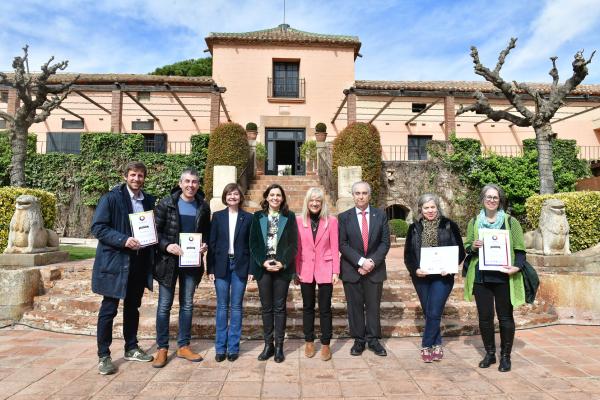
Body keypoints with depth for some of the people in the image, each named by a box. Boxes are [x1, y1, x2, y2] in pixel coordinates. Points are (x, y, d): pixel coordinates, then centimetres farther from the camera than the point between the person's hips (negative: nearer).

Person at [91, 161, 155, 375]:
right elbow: (98, 227, -12)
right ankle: (103, 356, 16)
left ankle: (131, 348, 30)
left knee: (133, 308, 16)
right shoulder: (111, 198, -7)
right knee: (108, 310, 3)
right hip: (114, 261, -5)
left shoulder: (149, 201, 9)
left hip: (139, 263, 5)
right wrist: (123, 240, -22)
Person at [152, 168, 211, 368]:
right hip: (168, 260, -3)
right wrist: (166, 246, -21)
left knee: (187, 304, 11)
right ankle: (162, 348, 18)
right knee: (164, 305, 5)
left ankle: (183, 346, 24)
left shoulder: (203, 207, 2)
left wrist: (205, 244, -8)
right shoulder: (166, 204, -6)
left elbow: (207, 231, 11)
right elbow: (155, 230, -5)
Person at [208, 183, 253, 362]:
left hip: (240, 266, -1)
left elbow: (252, 244, 2)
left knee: (236, 307, 5)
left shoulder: (248, 218, 2)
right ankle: (220, 348, 16)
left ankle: (233, 348, 15)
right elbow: (212, 243, 3)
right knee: (222, 306, 6)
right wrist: (210, 269, -2)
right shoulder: (217, 216, 5)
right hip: (221, 265, 1)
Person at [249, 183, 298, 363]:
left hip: (282, 267, -1)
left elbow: (293, 243, -1)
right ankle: (268, 344, 18)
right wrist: (263, 262, -10)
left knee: (279, 307, 4)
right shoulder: (258, 216, 7)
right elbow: (253, 243, 2)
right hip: (263, 267, 1)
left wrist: (283, 263, -12)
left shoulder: (289, 217, 4)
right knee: (266, 307, 7)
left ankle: (279, 346, 13)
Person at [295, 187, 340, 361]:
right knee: (308, 307, 12)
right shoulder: (299, 220, 0)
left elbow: (335, 247, -2)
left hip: (325, 270, -1)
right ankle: (309, 342, 26)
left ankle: (325, 344, 18)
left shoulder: (331, 221, -3)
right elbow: (297, 247, 2)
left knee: (325, 308, 5)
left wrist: (336, 271, -5)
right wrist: (295, 270, 0)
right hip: (306, 270, 1)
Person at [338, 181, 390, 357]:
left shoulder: (380, 215, 4)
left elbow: (385, 242, 0)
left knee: (373, 306, 8)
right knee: (355, 306, 7)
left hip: (375, 269, 1)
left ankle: (373, 340, 22)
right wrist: (361, 261, -15)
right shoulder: (344, 217, 1)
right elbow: (342, 245, -5)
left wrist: (372, 261, -12)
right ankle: (359, 340, 20)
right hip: (351, 269, -1)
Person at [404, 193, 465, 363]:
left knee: (434, 314, -5)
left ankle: (426, 346, 10)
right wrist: (415, 269, -13)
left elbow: (460, 251, 1)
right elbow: (408, 254, 5)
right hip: (421, 277, 3)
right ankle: (437, 345, 25)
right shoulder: (414, 228, 5)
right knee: (428, 314, 9)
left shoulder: (449, 226, -1)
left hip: (442, 276, -2)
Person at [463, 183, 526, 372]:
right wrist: (473, 247, -9)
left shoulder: (510, 221, 2)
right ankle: (490, 353, 24)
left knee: (505, 317, 6)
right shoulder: (474, 222, 10)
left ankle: (505, 356, 22)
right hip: (480, 277, 2)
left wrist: (517, 266, -16)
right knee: (484, 316, 8)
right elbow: (467, 247, 13)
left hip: (503, 277, -2)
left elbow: (519, 248, 1)